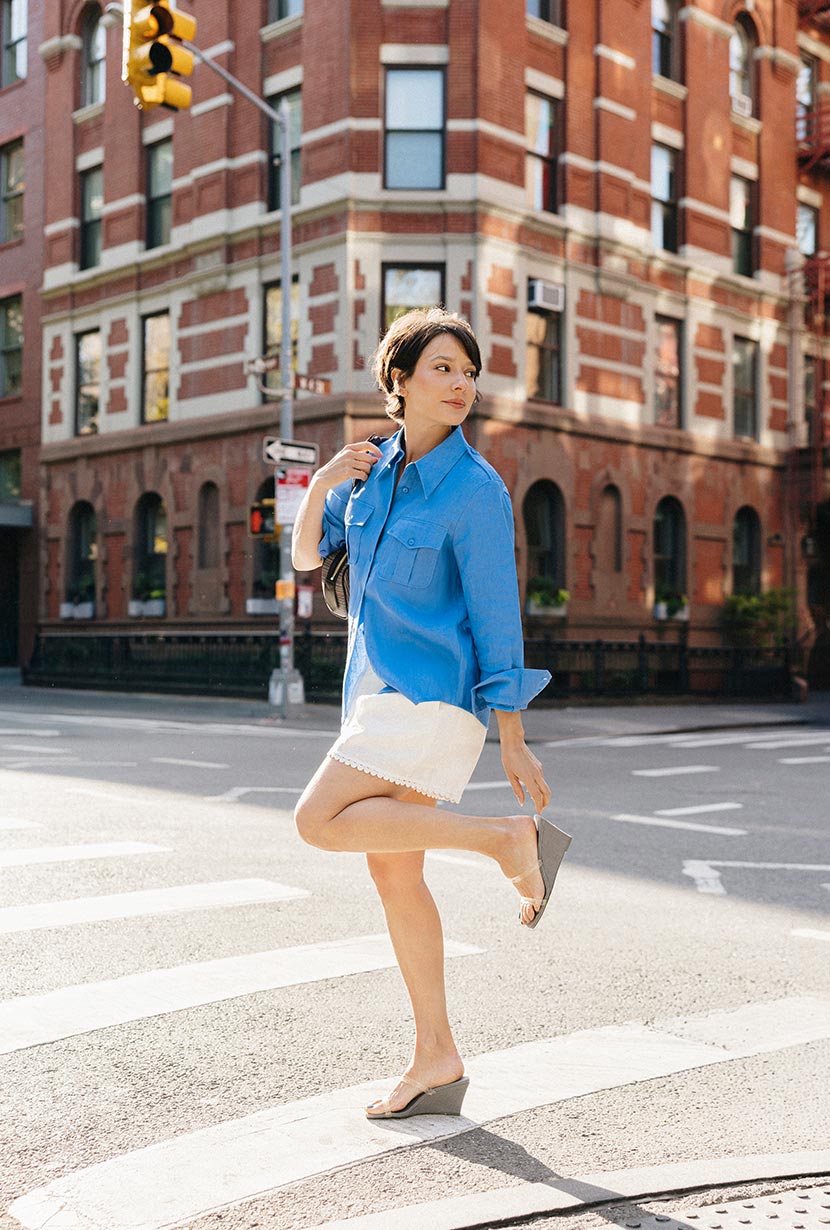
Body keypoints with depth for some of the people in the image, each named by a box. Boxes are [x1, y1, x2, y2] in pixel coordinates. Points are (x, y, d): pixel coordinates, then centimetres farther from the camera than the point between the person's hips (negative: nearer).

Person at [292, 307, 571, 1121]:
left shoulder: (475, 489, -11)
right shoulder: (376, 468, 9)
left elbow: (496, 617, -11)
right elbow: (307, 555, 10)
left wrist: (512, 742, -10)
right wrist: (323, 483, -10)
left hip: (435, 689, -7)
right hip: (381, 688, 8)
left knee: (319, 821, -17)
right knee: (393, 873, 8)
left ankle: (509, 837, -12)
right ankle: (436, 1063, 16)